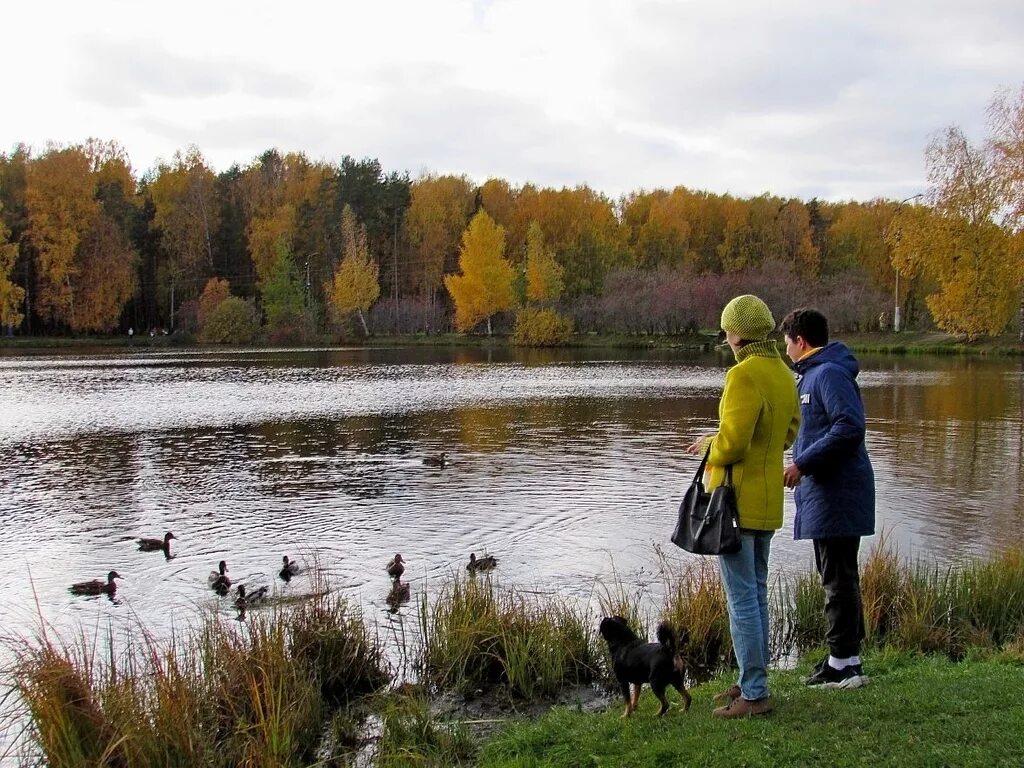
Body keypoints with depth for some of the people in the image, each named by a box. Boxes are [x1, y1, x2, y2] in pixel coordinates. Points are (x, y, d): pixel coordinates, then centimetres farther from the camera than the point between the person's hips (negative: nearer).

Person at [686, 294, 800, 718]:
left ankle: (755, 694, 3)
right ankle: (752, 681, 28)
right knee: (756, 593, 18)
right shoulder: (784, 374, 8)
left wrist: (710, 447, -1)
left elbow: (733, 444, -24)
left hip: (737, 499, -9)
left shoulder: (744, 375, -20)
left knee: (742, 598, -2)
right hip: (769, 500, 9)